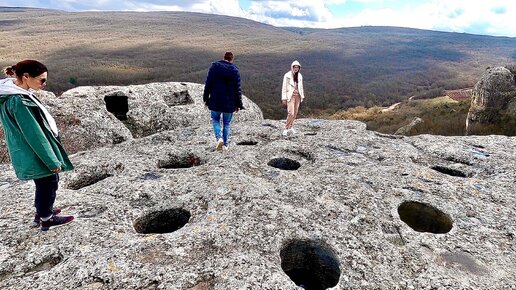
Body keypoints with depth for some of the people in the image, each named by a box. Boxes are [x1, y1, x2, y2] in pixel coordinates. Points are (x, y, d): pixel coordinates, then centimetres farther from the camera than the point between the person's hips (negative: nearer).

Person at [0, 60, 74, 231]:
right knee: (48, 184, 10)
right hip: (36, 155, -9)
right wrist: (52, 161, -18)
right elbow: (34, 135, -25)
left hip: (30, 153, 9)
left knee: (45, 183, 24)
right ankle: (46, 219, 28)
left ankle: (42, 211, 42)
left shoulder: (14, 93, 3)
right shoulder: (19, 101, -27)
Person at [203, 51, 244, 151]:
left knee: (215, 120, 17)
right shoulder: (235, 70, -2)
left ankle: (219, 138, -6)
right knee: (227, 123, 13)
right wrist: (239, 104, 3)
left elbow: (208, 84, -3)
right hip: (229, 102, 1)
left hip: (215, 101, 0)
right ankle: (225, 144, 17)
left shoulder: (214, 66, -1)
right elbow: (237, 89, -3)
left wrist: (206, 98, 5)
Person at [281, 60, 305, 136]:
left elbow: (301, 87, 15)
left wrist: (302, 96, 12)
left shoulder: (299, 76, 9)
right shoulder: (287, 75, -6)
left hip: (298, 96, 6)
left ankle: (290, 127, 24)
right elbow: (284, 87, -7)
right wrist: (284, 98, -11)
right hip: (290, 96, -5)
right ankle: (286, 129, -3)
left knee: (295, 113, 8)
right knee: (291, 113, -15)